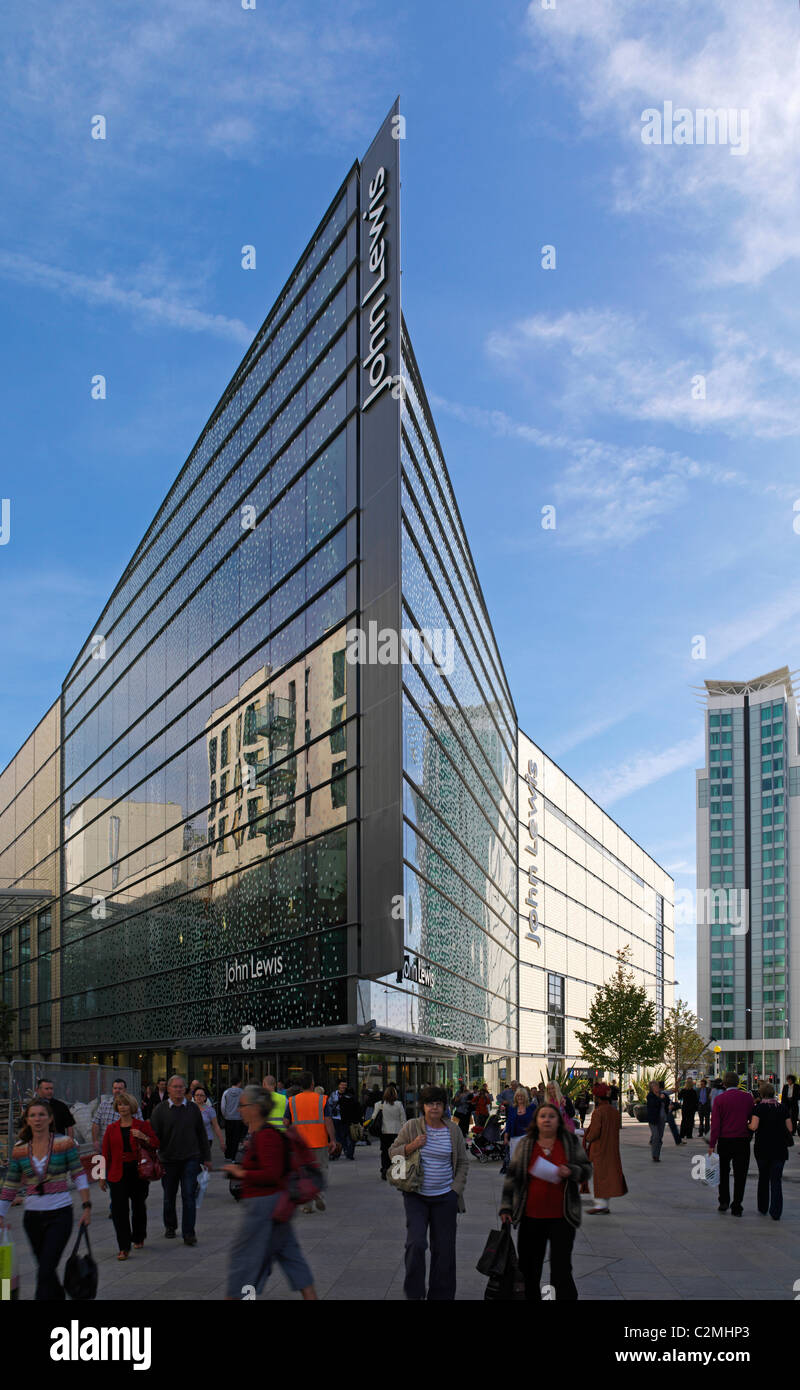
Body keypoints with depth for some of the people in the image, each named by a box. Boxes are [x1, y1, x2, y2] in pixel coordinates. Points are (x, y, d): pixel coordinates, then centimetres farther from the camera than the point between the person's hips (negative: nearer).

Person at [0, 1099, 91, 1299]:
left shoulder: (64, 1143, -6)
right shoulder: (19, 1149, 3)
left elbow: (79, 1175, -2)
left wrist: (87, 1206, -6)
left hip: (60, 1214, -4)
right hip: (33, 1216, 4)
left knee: (46, 1270, -12)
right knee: (44, 1268, 16)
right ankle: (59, 1296, 39)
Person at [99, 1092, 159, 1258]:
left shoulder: (142, 1125, 2)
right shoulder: (111, 1129, 6)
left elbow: (156, 1144, 2)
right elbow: (106, 1154, 9)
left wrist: (144, 1137, -16)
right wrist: (102, 1176, 9)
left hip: (138, 1171, 0)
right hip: (118, 1174, 0)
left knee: (138, 1206, 12)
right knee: (119, 1210, -9)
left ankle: (138, 1238, 33)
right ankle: (124, 1248, -7)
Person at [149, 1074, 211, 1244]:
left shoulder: (193, 1108, 4)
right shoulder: (160, 1110, -1)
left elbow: (201, 1134, 11)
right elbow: (154, 1135, -2)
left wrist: (206, 1157, 10)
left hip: (190, 1158, 0)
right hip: (168, 1160, 0)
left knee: (189, 1196, -7)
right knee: (169, 1197, 13)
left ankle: (188, 1233, -4)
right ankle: (170, 1226, 33)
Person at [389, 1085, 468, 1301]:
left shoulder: (453, 1130, 3)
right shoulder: (411, 1127, -1)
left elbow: (463, 1162, 11)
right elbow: (393, 1152, 5)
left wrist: (456, 1189, 2)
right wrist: (411, 1147, -14)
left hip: (444, 1197, 1)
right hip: (416, 1196, -1)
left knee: (444, 1248, 4)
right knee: (416, 1243, -13)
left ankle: (441, 1295, 17)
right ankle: (413, 1293, 3)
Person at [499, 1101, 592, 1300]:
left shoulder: (570, 1142, 3)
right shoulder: (525, 1144, 5)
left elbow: (587, 1170, 7)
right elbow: (512, 1177, 8)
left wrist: (571, 1172, -14)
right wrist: (506, 1207, 3)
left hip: (561, 1217, -2)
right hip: (531, 1217, 2)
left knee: (561, 1270, -6)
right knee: (529, 1269, 8)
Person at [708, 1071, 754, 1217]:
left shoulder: (720, 1099, -6)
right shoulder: (748, 1097, -1)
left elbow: (715, 1124, -9)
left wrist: (712, 1144, -7)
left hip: (725, 1141, 0)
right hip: (743, 1141, 0)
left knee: (723, 1172, 18)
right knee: (740, 1175, 6)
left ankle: (724, 1202, 18)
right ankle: (736, 1207, 5)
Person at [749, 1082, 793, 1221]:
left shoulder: (759, 1107, -9)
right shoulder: (783, 1107, 1)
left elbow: (754, 1126, -19)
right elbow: (789, 1128, 2)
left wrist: (747, 1126, 3)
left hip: (763, 1147, -1)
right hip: (780, 1148, 1)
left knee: (763, 1177, 16)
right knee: (776, 1179, 3)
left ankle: (762, 1208, 25)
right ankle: (776, 1212, -6)